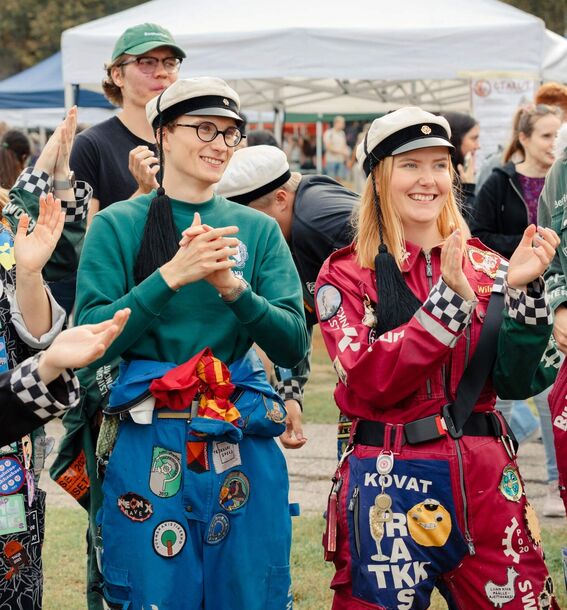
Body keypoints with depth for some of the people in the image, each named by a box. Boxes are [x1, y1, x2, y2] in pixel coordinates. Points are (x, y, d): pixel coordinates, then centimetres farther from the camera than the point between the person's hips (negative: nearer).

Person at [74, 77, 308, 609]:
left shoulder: (257, 230, 7)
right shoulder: (117, 225, -1)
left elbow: (293, 347, 0)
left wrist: (233, 287, -17)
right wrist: (170, 276, -19)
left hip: (244, 451, 3)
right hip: (149, 449, -3)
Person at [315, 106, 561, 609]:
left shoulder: (485, 265, 8)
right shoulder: (347, 274, -1)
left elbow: (517, 382, 1)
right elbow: (368, 383, -15)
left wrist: (522, 290, -13)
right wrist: (449, 298, -21)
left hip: (487, 480, 3)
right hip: (390, 485, -3)